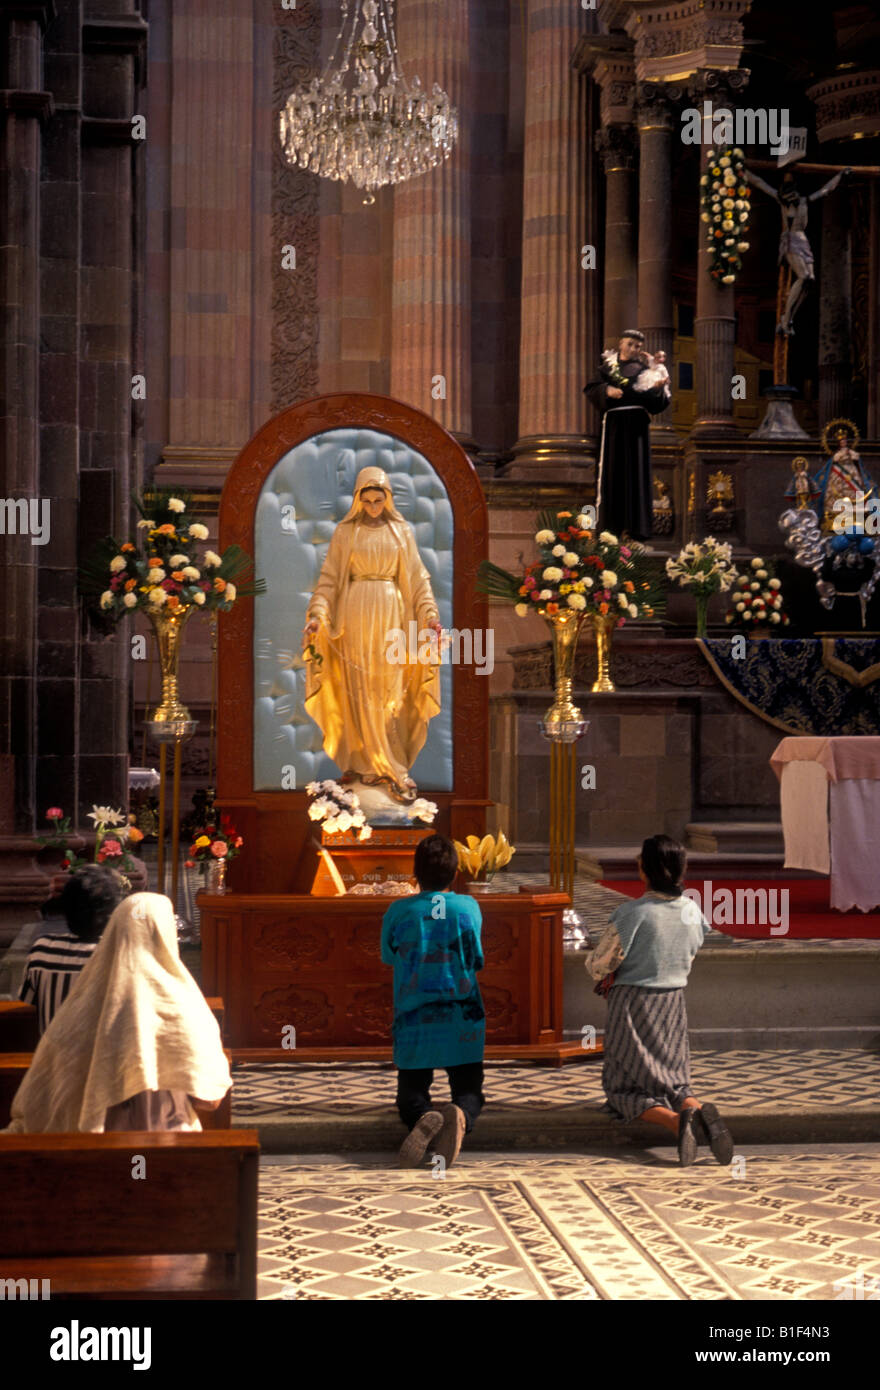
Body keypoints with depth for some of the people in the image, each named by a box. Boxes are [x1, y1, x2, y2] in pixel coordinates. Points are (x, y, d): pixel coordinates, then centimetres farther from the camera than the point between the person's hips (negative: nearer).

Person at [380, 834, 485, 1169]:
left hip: (413, 1019, 0)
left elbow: (388, 956, 15)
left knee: (411, 1093, 9)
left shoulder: (398, 911, -3)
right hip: (463, 1021, 1)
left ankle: (424, 1117, -28)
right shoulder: (469, 907, 0)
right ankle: (460, 1115, -28)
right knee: (469, 1090, 10)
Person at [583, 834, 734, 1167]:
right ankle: (700, 1110, -17)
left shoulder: (632, 913, -20)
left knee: (625, 1089, 5)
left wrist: (612, 975, 11)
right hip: (673, 1003, 5)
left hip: (632, 1005, -5)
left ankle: (676, 1120, -24)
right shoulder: (692, 912, -1)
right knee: (673, 1083, 17)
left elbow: (598, 966, -13)